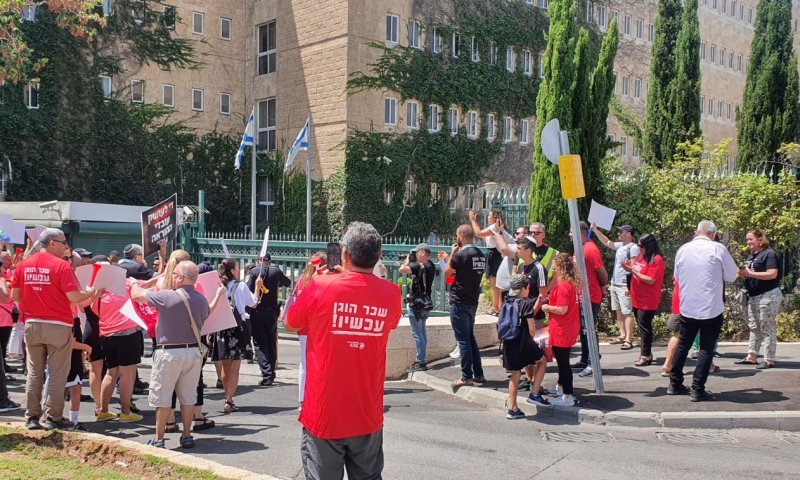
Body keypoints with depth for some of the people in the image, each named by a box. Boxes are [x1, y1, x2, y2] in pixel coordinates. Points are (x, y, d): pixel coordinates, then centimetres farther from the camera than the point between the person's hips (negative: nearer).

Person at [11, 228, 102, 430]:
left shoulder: (23, 265, 4)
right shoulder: (60, 265, -12)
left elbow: (15, 296, 6)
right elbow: (73, 296, -17)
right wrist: (89, 293, 1)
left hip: (32, 325, 5)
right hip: (58, 326, -5)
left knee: (34, 373, 12)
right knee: (57, 374, 3)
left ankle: (32, 417, 15)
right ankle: (54, 417, 6)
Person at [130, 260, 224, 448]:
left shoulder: (166, 297, -15)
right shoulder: (201, 299, 1)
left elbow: (136, 295, -5)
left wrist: (134, 284, 19)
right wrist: (218, 296, 40)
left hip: (169, 353, -5)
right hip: (194, 352, 5)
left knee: (162, 398, 6)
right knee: (188, 396, 14)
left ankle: (159, 439, 12)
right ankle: (186, 436, 20)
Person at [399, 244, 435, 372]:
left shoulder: (420, 266, -19)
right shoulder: (431, 266, 9)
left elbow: (402, 269, -28)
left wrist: (408, 259, -11)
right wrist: (412, 261, 9)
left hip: (417, 304, -10)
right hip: (426, 303, 10)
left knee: (417, 333, -5)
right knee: (422, 332, 18)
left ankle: (421, 363, -4)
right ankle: (422, 360, 26)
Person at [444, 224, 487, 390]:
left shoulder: (461, 254, -16)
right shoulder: (481, 255, 8)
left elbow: (447, 272, -4)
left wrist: (452, 253, 3)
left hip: (459, 302, -8)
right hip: (473, 301, 8)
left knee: (463, 340, -3)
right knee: (470, 337, 17)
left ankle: (467, 377, 0)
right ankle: (478, 374, 19)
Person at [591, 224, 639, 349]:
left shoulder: (633, 247, -11)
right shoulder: (620, 245, 14)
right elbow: (607, 242, 27)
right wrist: (595, 230, 19)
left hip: (624, 286, -9)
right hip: (614, 284, 9)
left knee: (627, 312, -9)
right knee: (618, 311, 12)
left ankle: (628, 340, -11)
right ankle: (622, 335, 19)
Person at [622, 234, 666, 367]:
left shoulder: (657, 260, -15)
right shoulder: (640, 257, 11)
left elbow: (650, 280, -20)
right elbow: (637, 273, 23)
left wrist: (634, 271, -20)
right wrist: (628, 268, 2)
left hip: (647, 301, -8)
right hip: (638, 299, 8)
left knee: (644, 326, -5)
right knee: (642, 325, 13)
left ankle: (646, 356, 2)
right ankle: (646, 353, 22)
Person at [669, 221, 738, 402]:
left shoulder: (683, 249, 3)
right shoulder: (718, 249, -8)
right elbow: (731, 276, 0)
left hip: (687, 307, 4)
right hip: (711, 308, -4)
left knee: (683, 345, 16)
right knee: (706, 349, 3)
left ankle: (675, 384, 21)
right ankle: (698, 389, 0)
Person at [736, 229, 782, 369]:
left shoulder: (769, 254, -11)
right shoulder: (751, 256, 16)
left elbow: (772, 274, -21)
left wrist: (750, 273, -21)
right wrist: (744, 273, -2)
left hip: (768, 295, -9)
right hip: (753, 296, 9)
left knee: (767, 328, -6)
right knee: (753, 327, 11)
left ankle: (769, 360, -2)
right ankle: (751, 356, 16)